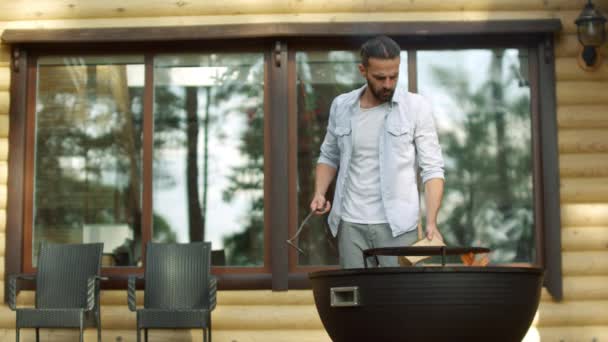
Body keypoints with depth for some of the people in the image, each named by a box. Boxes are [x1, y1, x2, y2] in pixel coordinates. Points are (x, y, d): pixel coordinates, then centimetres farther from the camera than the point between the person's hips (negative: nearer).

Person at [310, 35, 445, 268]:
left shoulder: (417, 107, -4)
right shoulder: (341, 106, 5)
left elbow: (432, 168, -5)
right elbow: (329, 157, 17)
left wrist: (431, 222, -16)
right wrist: (319, 193, -1)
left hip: (397, 225, -2)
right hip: (350, 223, 3)